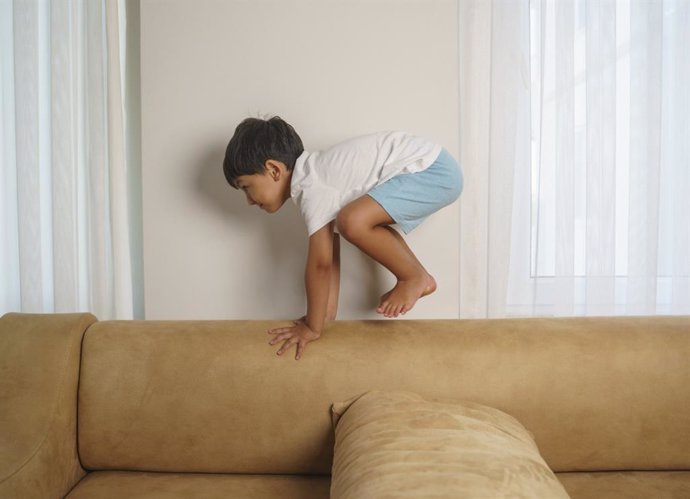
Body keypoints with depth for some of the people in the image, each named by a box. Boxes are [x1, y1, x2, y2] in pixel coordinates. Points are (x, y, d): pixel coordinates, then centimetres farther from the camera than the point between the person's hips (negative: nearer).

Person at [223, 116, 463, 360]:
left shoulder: (313, 188, -15)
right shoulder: (314, 176, 14)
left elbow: (319, 264, -14)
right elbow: (331, 252, 16)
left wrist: (313, 328, -5)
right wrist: (328, 310, 15)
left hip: (434, 171, -10)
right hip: (431, 166, 10)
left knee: (353, 221, -24)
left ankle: (416, 278, -2)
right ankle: (418, 278, 21)